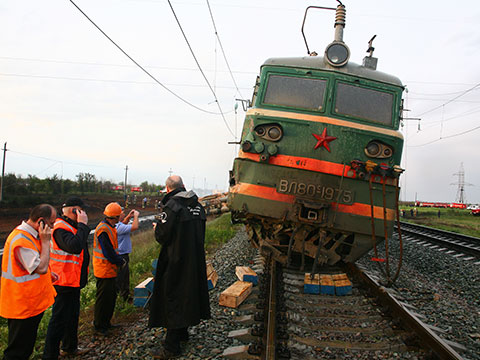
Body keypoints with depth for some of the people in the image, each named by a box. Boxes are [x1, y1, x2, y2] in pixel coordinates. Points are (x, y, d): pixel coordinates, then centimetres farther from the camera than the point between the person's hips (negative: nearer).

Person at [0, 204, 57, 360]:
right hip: (23, 306, -10)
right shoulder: (21, 240, -26)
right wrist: (45, 241, -24)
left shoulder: (29, 235, 7)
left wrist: (47, 273, 11)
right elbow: (41, 268, -31)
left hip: (33, 303, 10)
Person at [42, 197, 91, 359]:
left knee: (72, 315, 23)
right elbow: (74, 247, -37)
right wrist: (83, 225, -29)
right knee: (59, 320, -2)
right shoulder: (61, 228, -21)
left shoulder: (72, 226, 12)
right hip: (64, 282, -11)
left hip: (73, 281, 11)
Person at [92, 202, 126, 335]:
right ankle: (98, 327, 14)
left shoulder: (109, 227, 10)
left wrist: (119, 259, 6)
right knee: (103, 298, 1)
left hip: (110, 270, 10)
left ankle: (106, 323, 30)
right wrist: (121, 262, -11)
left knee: (111, 297, 18)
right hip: (104, 270, -10)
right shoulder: (103, 229, -22)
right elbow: (108, 253, -23)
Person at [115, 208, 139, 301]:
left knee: (125, 278, 22)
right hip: (120, 257, -11)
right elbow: (135, 227, -31)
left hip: (122, 256, 11)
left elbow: (123, 224, 27)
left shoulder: (116, 224, 5)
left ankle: (126, 297, 35)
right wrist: (136, 216, -15)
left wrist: (128, 217, 9)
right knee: (118, 280, 0)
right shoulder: (119, 227, -26)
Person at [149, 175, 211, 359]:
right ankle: (183, 332, 35)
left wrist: (157, 227, 3)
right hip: (196, 260, 8)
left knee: (173, 297, 0)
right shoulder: (198, 206, 6)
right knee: (189, 291, 19)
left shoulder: (171, 206, -17)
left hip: (176, 261, -7)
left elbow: (162, 235, -19)